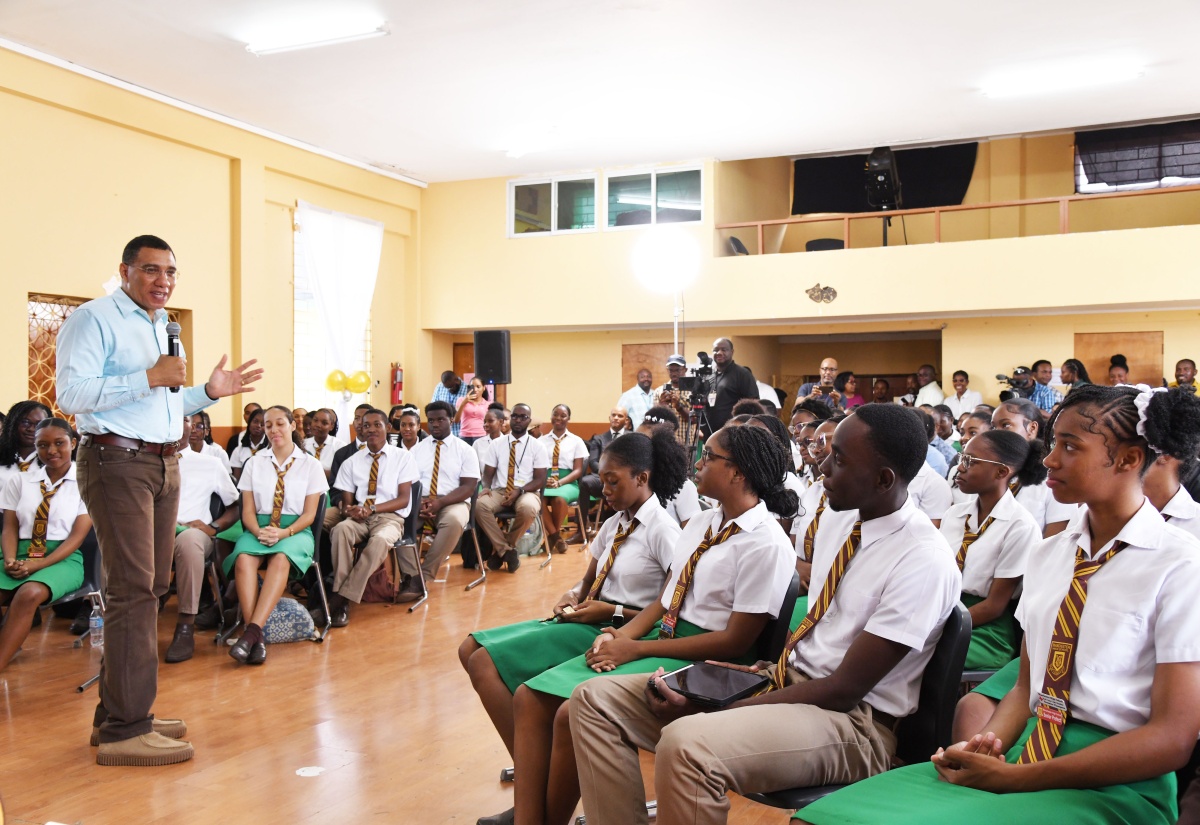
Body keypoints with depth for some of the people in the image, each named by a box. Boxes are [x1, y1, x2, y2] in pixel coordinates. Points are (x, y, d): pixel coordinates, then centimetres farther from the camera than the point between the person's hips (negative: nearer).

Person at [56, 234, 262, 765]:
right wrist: (149, 378, -19)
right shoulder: (94, 318, -6)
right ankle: (124, 729, -6)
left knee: (149, 588, 10)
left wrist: (209, 392, 14)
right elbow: (71, 394, -17)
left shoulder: (160, 327, 22)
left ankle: (120, 710, 20)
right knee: (135, 591, -12)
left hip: (163, 464, 9)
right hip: (117, 462, -9)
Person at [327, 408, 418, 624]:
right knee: (341, 530, -34)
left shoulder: (403, 456, 6)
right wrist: (349, 510, -17)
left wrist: (372, 509, -16)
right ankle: (339, 593, -32)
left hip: (390, 517, -2)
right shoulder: (351, 462, 14)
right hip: (359, 517, 3)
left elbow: (403, 499, -1)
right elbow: (346, 502, 10)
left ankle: (344, 598, -33)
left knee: (380, 540, -38)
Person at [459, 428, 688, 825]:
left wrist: (613, 612, -17)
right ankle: (535, 766, -4)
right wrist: (572, 598, 0)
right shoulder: (615, 523, 13)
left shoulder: (663, 531, -12)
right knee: (471, 650, 0)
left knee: (484, 663, -18)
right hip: (588, 620, 9)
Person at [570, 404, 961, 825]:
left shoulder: (923, 560, -19)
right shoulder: (838, 518, 5)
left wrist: (711, 710, -20)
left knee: (686, 744, -37)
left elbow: (844, 690, -20)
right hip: (786, 678, 8)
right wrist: (769, 666, -2)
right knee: (596, 698, -4)